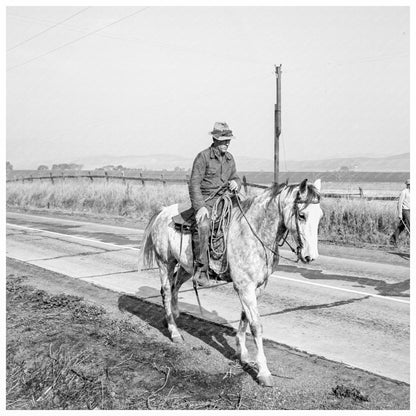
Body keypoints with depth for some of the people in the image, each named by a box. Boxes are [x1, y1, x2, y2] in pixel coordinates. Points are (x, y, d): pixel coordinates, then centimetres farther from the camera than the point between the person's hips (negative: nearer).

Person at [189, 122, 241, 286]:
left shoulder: (229, 158, 14)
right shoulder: (203, 156, -6)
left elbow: (235, 178, 24)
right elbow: (194, 184, -11)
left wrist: (236, 183, -3)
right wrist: (200, 206, -22)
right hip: (206, 200, -7)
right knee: (203, 226, -32)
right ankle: (201, 269, -25)